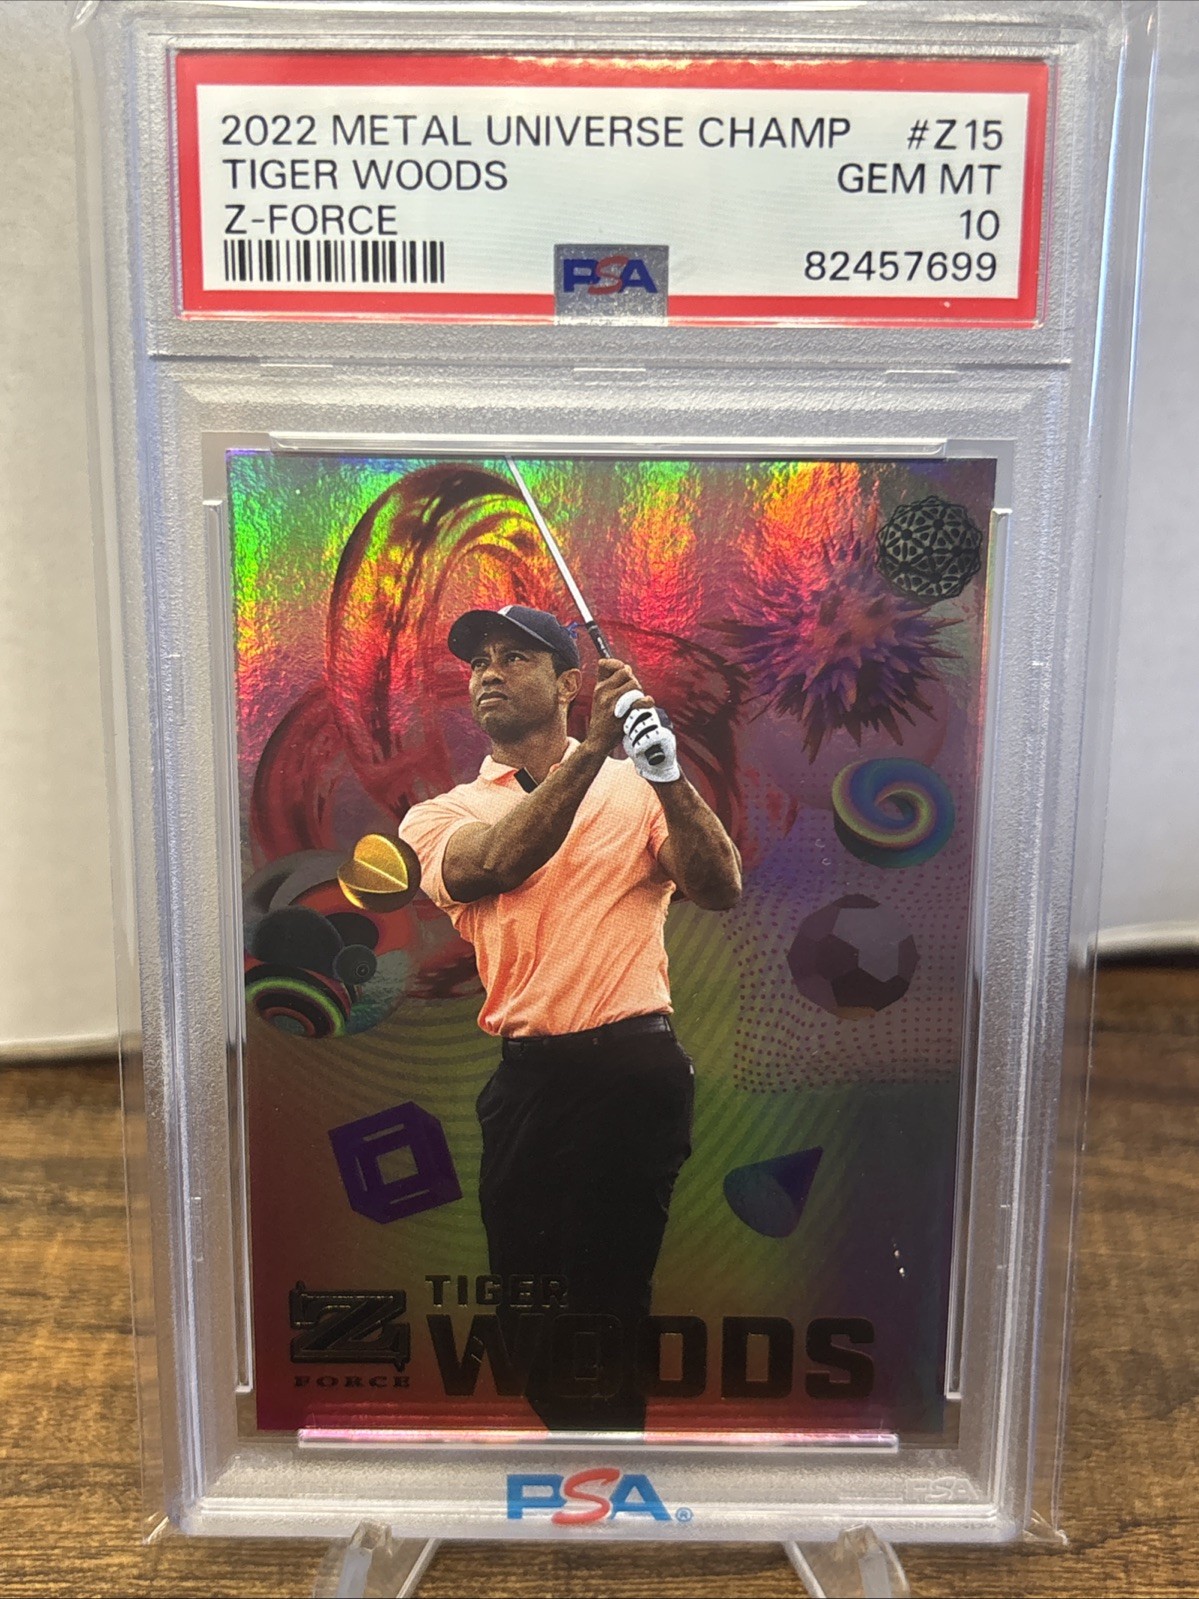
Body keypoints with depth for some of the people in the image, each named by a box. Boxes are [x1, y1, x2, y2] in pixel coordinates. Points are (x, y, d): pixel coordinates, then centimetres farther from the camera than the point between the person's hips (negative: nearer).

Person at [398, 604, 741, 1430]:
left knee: (605, 1306, 4)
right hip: (525, 1077, 3)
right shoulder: (443, 815, 9)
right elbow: (483, 868, -15)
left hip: (633, 1072, -3)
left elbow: (720, 888, -9)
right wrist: (592, 749, -21)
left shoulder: (635, 789, 6)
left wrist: (666, 769, -23)